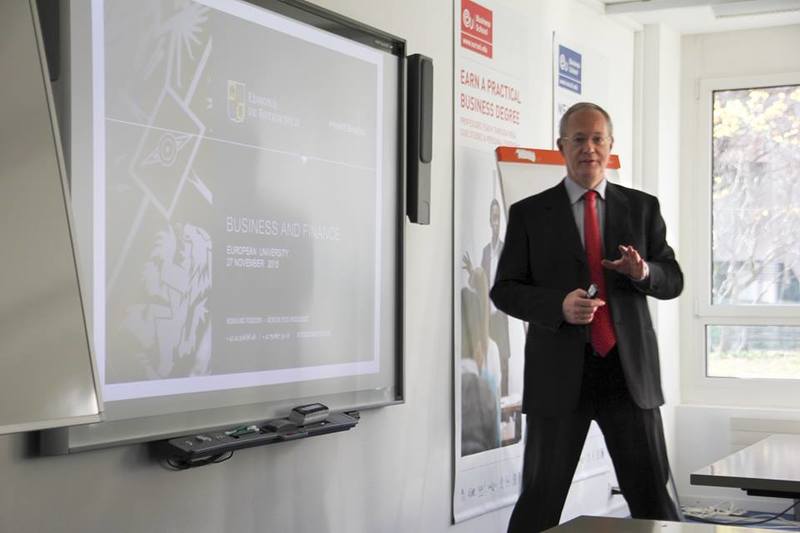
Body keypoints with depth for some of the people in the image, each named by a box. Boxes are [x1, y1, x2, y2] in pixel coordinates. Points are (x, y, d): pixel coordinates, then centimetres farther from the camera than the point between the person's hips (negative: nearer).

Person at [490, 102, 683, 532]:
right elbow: (504, 290, 2)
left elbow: (673, 281, 11)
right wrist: (559, 306, -16)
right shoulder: (528, 213, 4)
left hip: (629, 370, 2)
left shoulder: (642, 207, 10)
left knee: (652, 496, 4)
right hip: (559, 372, -1)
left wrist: (643, 272, -13)